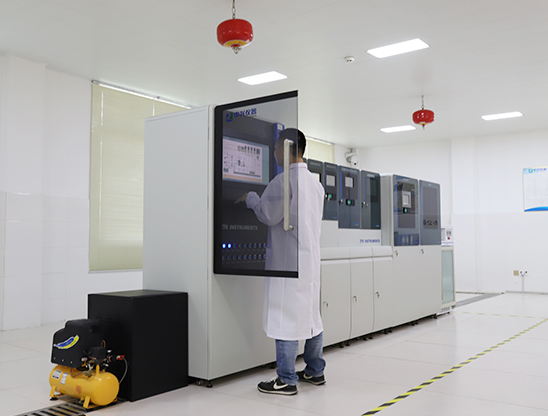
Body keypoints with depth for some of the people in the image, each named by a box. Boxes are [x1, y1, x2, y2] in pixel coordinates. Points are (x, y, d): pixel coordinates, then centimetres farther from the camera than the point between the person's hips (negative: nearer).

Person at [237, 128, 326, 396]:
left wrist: (250, 198, 2)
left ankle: (286, 380, 4)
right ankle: (315, 371, 26)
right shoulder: (316, 183, 13)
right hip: (311, 257, 9)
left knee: (286, 317, -3)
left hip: (288, 260, -9)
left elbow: (269, 216, -15)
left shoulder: (284, 180, -14)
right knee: (311, 315, 15)